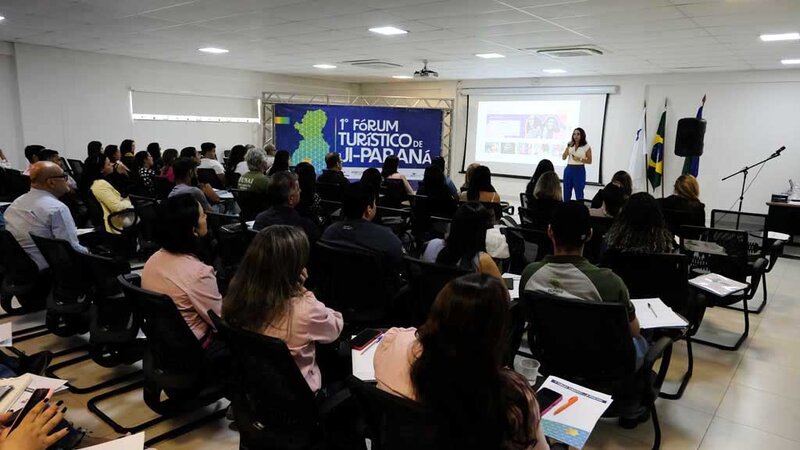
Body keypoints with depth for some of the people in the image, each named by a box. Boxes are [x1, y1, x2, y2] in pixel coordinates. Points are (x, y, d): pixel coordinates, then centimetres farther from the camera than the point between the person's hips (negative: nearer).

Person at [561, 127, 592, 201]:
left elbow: (589, 161, -1)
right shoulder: (570, 145, 9)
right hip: (568, 169, 4)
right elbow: (563, 157, 2)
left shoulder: (586, 147, -2)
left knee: (579, 193, 0)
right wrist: (568, 148, -10)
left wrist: (580, 159, -16)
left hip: (579, 170, -4)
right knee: (566, 193, 8)